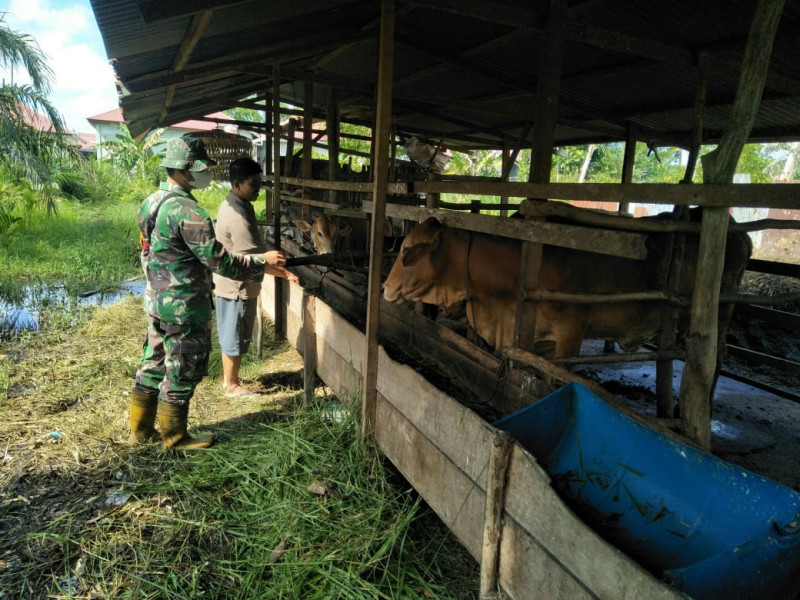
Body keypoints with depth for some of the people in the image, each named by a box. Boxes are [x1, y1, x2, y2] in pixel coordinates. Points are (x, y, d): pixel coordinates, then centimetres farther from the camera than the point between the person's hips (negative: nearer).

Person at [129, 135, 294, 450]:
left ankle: (140, 429, 32)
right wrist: (263, 261, -15)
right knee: (183, 373, 6)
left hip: (156, 300, 9)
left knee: (153, 364, 19)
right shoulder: (188, 211, -23)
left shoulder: (152, 201, 8)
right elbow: (219, 260, -23)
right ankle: (174, 437, 21)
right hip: (184, 308, -9)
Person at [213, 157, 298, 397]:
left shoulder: (233, 205, 8)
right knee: (235, 337, 4)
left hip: (232, 282, 10)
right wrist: (284, 273, -19)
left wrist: (278, 267, 12)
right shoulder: (237, 216, -25)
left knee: (231, 336, 19)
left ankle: (228, 378, 32)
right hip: (238, 286, -10)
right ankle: (232, 385, 18)